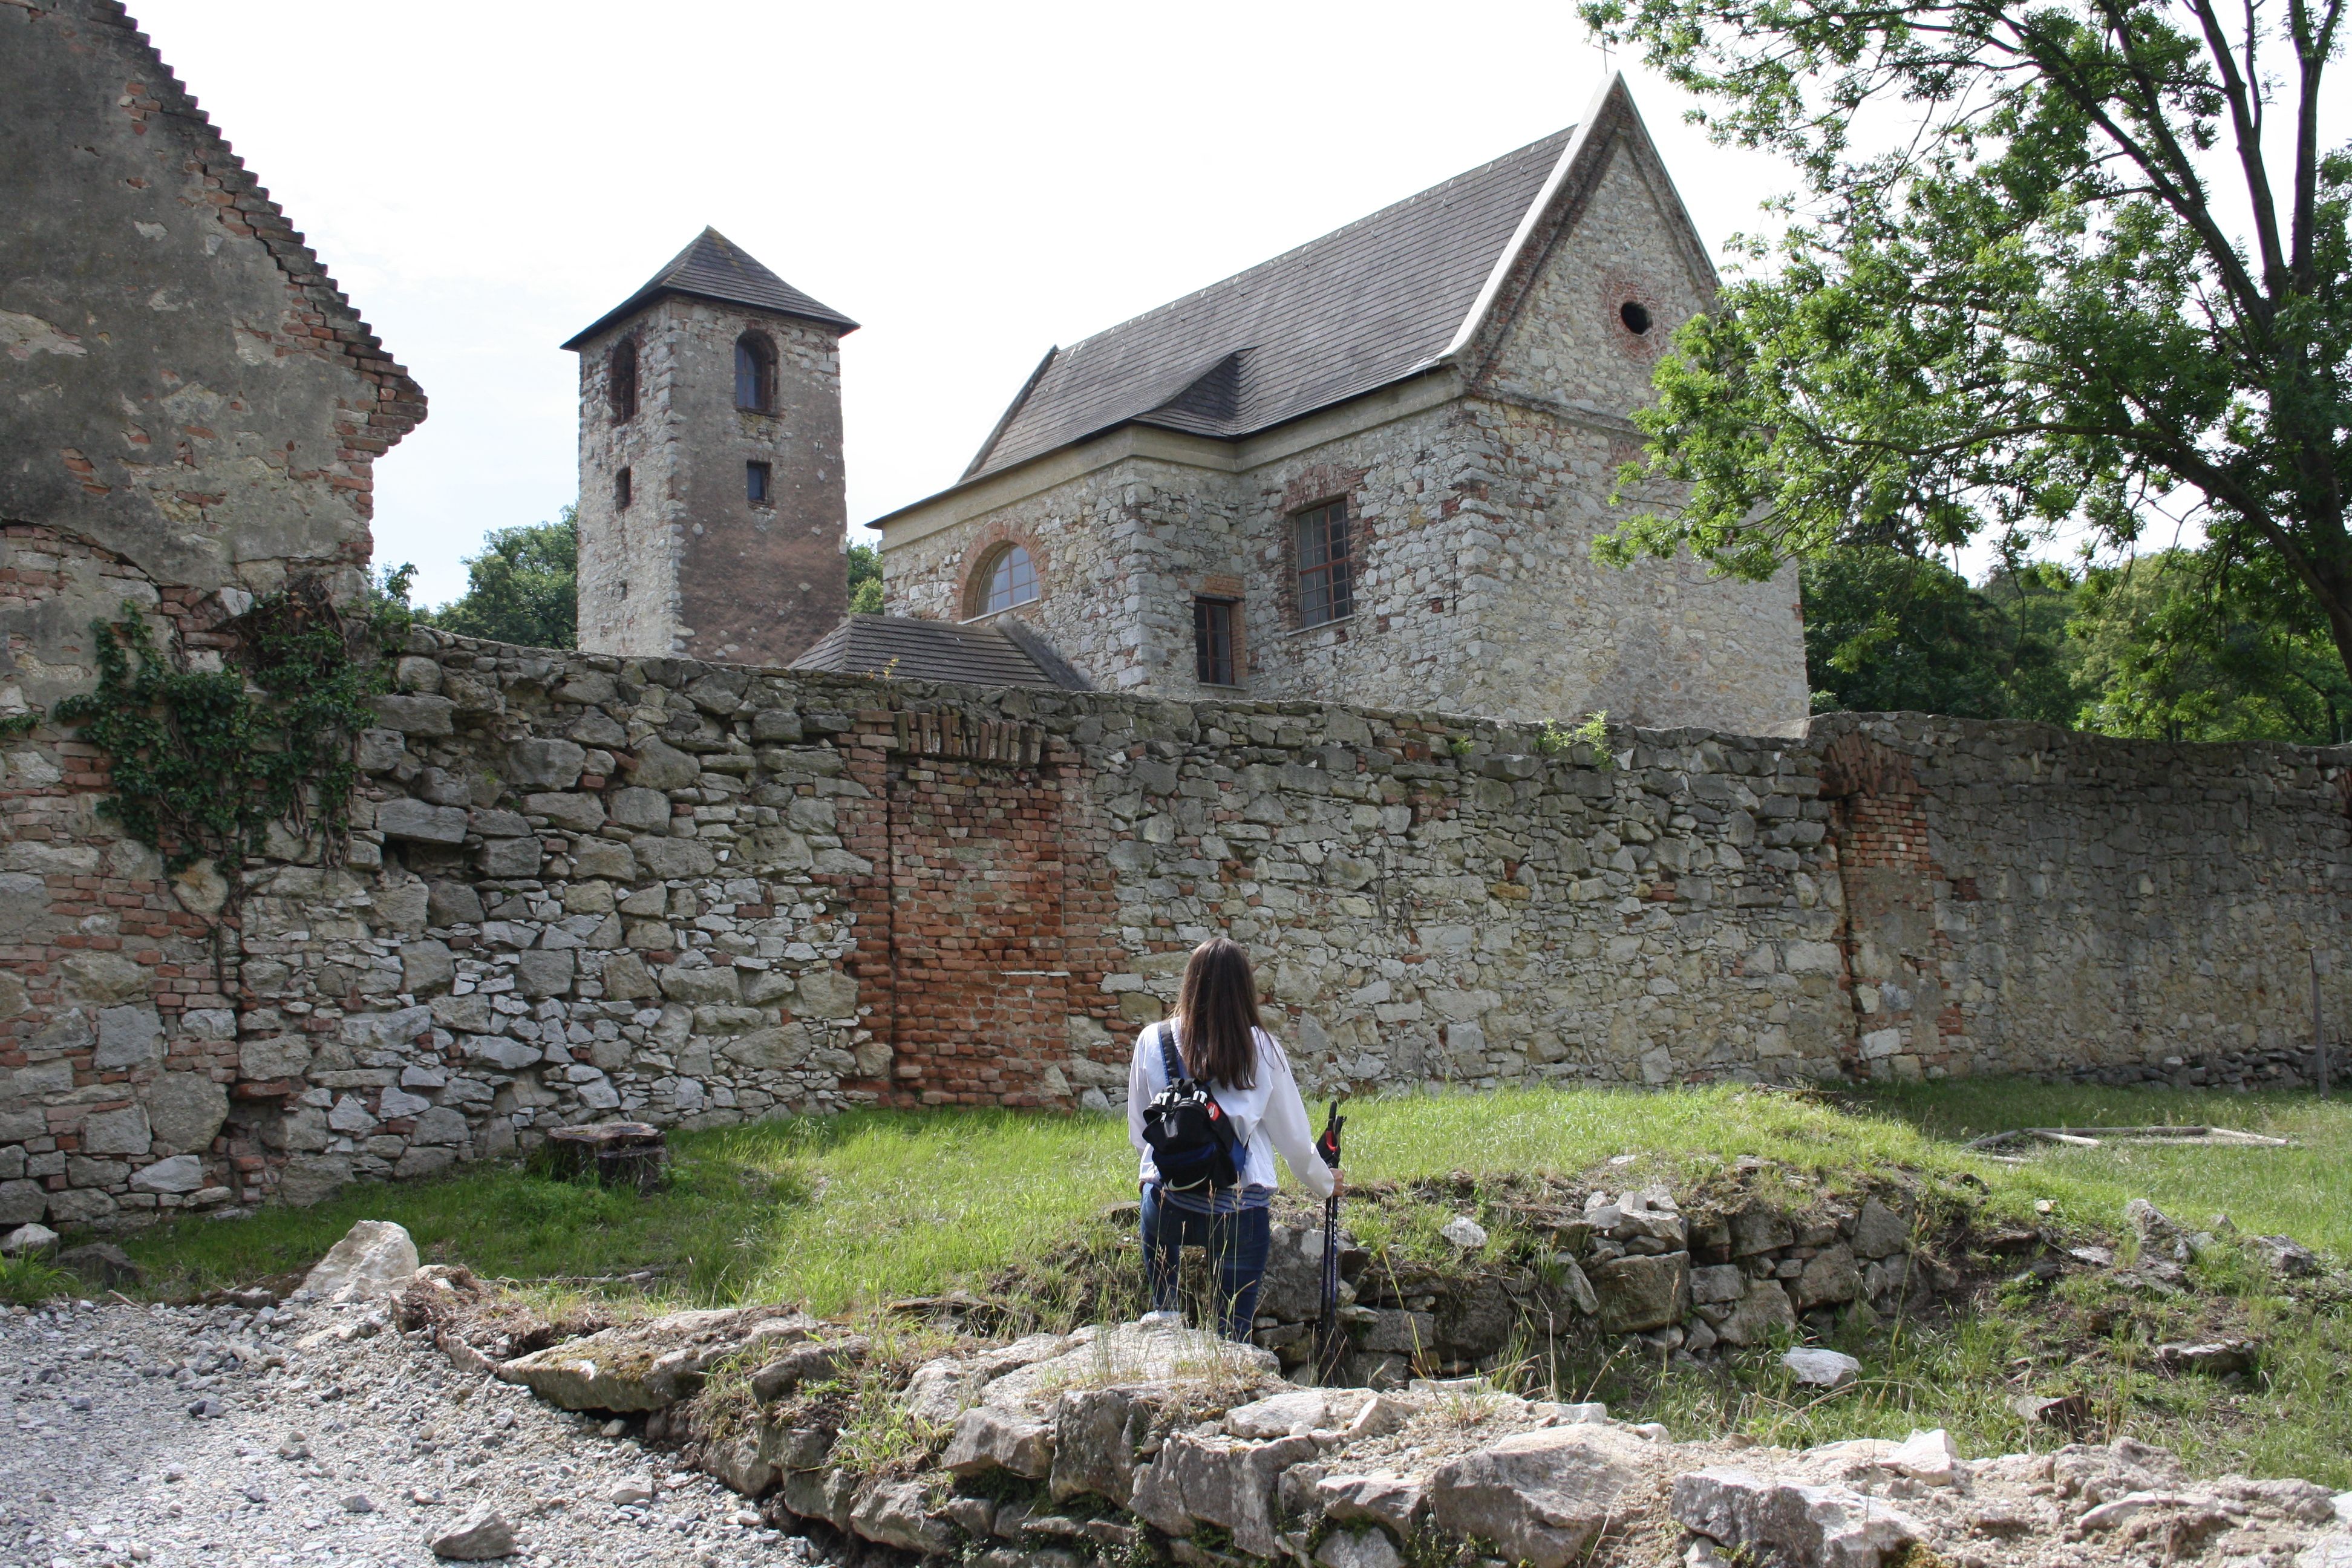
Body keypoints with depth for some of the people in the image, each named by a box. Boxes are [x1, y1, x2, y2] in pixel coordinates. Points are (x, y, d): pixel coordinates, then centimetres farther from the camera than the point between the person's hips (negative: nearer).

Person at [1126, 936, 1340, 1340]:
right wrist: (1325, 1182, 25)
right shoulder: (1260, 1048, -3)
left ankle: (1164, 1309, 26)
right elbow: (1293, 1136, 6)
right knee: (1232, 1335, 10)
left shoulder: (1153, 1041, 1)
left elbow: (1138, 1134, 11)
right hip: (1240, 1209, -1)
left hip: (1168, 1207, 2)